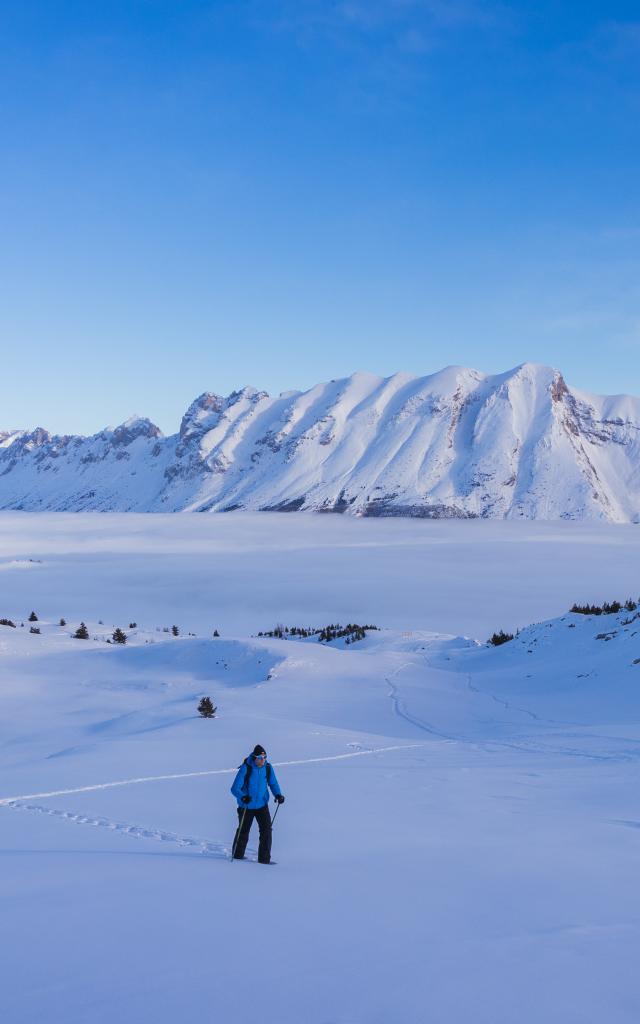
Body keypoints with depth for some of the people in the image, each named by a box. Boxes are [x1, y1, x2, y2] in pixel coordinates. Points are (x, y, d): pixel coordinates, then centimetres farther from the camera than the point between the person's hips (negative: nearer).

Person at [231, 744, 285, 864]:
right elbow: (235, 788, -20)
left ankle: (264, 858, 0)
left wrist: (278, 794, -12)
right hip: (246, 806, -3)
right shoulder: (245, 768, -20)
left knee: (266, 829, -10)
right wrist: (243, 797, -39)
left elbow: (273, 783, 8)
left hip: (262, 805, 3)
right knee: (243, 831, 12)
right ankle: (237, 855, 35)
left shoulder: (268, 768, -8)